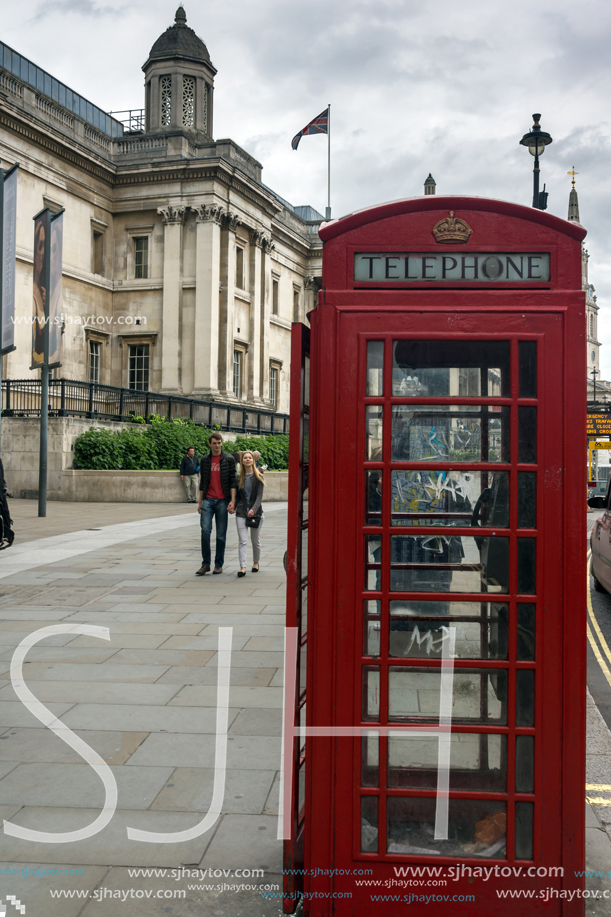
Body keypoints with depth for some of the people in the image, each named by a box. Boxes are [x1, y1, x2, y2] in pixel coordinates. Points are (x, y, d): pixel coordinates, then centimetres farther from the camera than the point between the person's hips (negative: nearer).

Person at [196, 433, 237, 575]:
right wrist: (200, 503, 14)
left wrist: (232, 501, -10)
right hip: (208, 500, 2)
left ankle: (218, 564, 13)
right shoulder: (204, 460, 11)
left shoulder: (228, 460, 2)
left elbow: (233, 481, -1)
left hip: (222, 501, -2)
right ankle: (205, 564, 0)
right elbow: (202, 482, 16)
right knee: (205, 530, -9)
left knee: (221, 534, 3)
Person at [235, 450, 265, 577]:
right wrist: (233, 506, -5)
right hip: (241, 512, 1)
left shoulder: (258, 476, -1)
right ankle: (242, 567, -11)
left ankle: (256, 562, 30)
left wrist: (254, 509, -22)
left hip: (256, 512, -1)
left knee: (255, 540, 11)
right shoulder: (239, 477, 7)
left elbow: (259, 496, -8)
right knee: (242, 541, -7)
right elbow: (237, 495, 13)